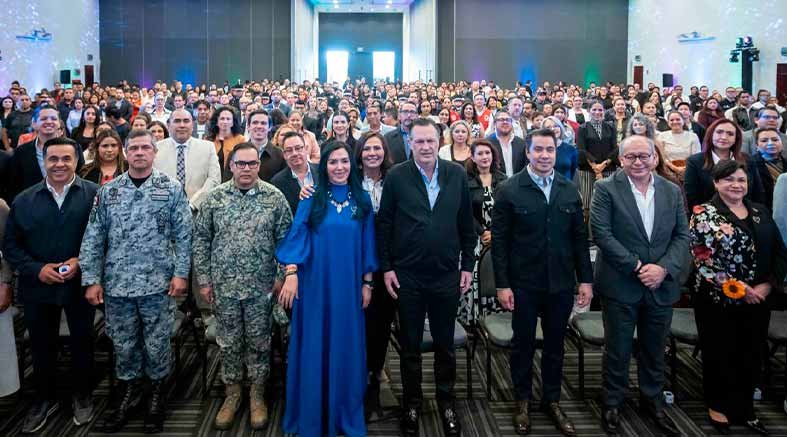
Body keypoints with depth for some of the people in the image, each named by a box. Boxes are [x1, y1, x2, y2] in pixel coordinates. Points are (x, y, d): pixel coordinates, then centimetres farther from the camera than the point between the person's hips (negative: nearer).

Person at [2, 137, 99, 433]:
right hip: (38, 287, 2)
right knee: (41, 347, 15)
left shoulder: (94, 194, -5)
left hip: (80, 285, -2)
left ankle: (83, 396, 33)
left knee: (82, 343, 12)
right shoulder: (24, 200, 3)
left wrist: (82, 262, -18)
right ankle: (44, 400, 34)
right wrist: (36, 269, -11)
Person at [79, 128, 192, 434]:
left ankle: (156, 396, 26)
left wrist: (180, 273, -8)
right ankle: (128, 395, 30)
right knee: (123, 345, 12)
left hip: (158, 283, -2)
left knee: (157, 345, 7)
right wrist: (92, 279, -1)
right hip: (117, 284, 2)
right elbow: (93, 239, 4)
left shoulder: (171, 189, 0)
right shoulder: (108, 192, 5)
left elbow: (183, 235, -1)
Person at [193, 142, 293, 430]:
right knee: (228, 342, 11)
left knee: (259, 342, 9)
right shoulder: (214, 198, -1)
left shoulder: (275, 197, -3)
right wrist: (204, 279, 1)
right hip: (224, 285, 1)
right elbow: (201, 239, 3)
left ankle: (257, 395, 25)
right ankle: (232, 394, 28)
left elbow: (285, 239, 0)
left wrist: (284, 275, -5)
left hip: (261, 286, -1)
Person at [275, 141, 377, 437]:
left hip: (348, 287, 2)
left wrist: (367, 283, 5)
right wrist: (291, 275, -14)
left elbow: (367, 244, 7)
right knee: (315, 349, 5)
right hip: (315, 285, -2)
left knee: (346, 349, 9)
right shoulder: (312, 198, -2)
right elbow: (297, 236, -5)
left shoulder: (362, 200, 5)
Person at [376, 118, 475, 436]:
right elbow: (384, 224, -2)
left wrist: (467, 265, 3)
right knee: (410, 345, 12)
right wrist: (386, 267, -4)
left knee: (445, 344, 14)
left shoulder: (457, 175, 0)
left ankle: (446, 400, 31)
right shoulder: (396, 177, -5)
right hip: (407, 275, -1)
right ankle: (412, 402, 28)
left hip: (447, 274, 1)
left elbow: (467, 224, 5)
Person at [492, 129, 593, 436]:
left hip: (561, 283, 3)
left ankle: (552, 400, 30)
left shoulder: (570, 190, 5)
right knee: (523, 343, 11)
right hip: (523, 283, -3)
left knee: (555, 344, 14)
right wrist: (502, 284, -10)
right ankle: (523, 400, 27)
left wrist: (586, 279, 4)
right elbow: (499, 240, -7)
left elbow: (579, 238, 8)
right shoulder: (509, 191, -6)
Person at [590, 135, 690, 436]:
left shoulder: (672, 192, 5)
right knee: (617, 350, 9)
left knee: (655, 350, 16)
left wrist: (663, 268, -13)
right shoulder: (606, 188, -7)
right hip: (620, 285, -3)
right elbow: (601, 233, -14)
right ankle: (613, 403, 27)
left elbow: (682, 236, 3)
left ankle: (653, 401, 35)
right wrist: (637, 267, -17)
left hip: (661, 286, 3)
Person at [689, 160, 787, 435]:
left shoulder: (760, 213, 9)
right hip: (718, 300, -5)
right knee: (720, 354, 8)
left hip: (758, 299, 5)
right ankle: (718, 405, 27)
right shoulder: (704, 214, -7)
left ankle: (744, 408, 29)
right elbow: (703, 259, -15)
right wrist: (738, 289, -16)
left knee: (752, 355, 12)